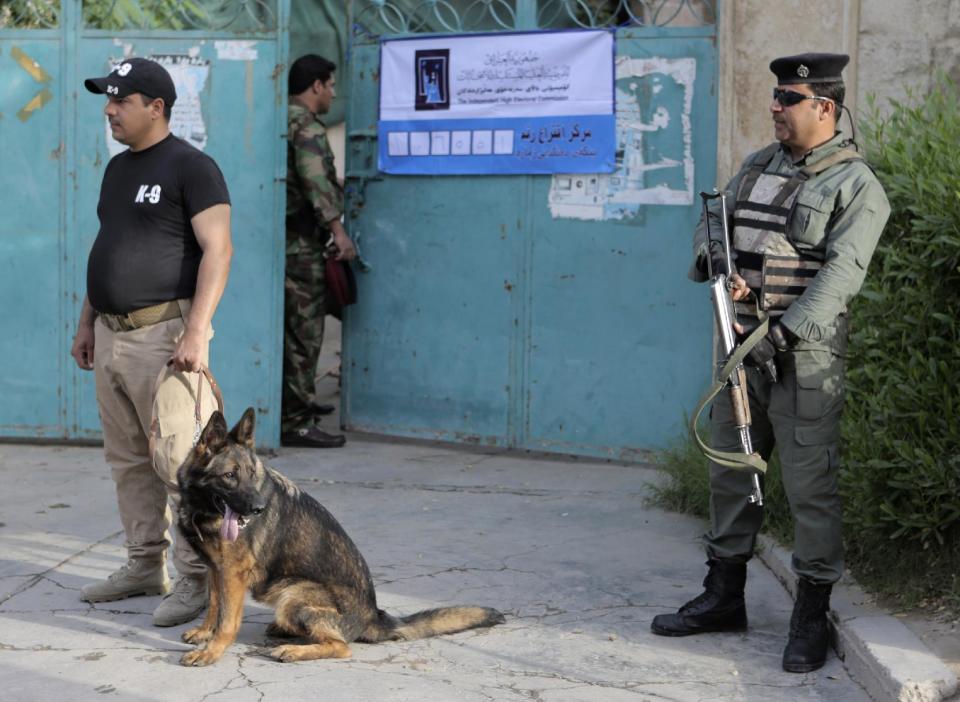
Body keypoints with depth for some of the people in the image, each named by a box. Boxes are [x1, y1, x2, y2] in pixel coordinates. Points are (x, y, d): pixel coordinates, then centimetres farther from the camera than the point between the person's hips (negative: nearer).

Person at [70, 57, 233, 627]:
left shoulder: (191, 167, -9)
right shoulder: (118, 168, 18)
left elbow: (218, 250, -16)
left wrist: (197, 331, -23)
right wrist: (87, 323, 22)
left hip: (164, 334, -9)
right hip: (112, 336, 9)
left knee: (180, 461, -10)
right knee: (128, 460, 12)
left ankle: (198, 578, -5)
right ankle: (146, 566, 22)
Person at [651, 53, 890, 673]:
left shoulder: (856, 185, -8)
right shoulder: (760, 166, 14)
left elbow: (841, 272, -17)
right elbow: (713, 220, 20)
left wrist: (783, 333, -26)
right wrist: (714, 256, -5)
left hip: (805, 355, -7)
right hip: (742, 345, 7)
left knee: (811, 484, -5)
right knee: (731, 474, 13)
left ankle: (812, 619, 2)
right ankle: (724, 597, 24)